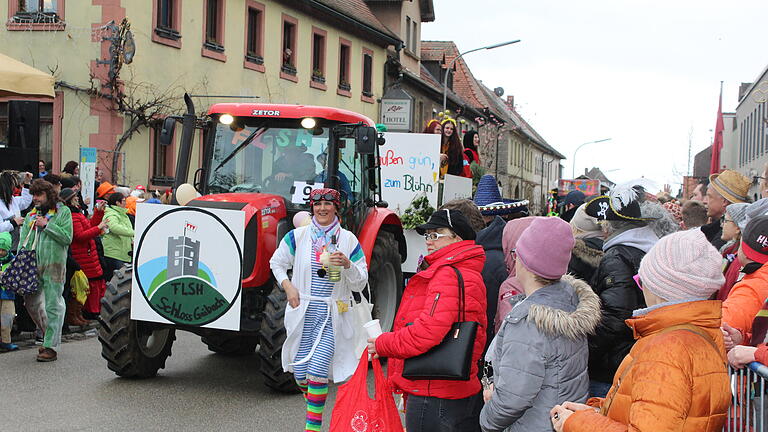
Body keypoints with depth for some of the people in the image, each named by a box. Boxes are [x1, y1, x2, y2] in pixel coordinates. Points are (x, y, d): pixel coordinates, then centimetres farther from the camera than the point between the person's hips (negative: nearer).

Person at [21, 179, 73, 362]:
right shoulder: (31, 215, 16)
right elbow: (23, 240, 12)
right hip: (34, 265, 6)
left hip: (55, 264, -6)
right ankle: (52, 334, 29)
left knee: (53, 305, -5)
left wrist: (47, 225, -11)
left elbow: (67, 238, -8)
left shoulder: (63, 212, 1)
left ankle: (51, 346, -2)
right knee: (31, 302, 10)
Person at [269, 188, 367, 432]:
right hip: (302, 313, 2)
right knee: (300, 371, 6)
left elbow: (360, 284, 2)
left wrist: (347, 264, -18)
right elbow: (277, 263, 16)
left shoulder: (348, 240, 1)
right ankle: (314, 403, 38)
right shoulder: (298, 236, 3)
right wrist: (287, 286, 0)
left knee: (317, 369, -14)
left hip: (331, 315, -2)